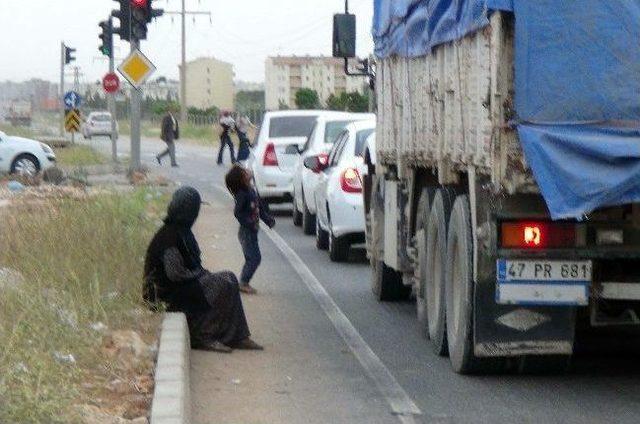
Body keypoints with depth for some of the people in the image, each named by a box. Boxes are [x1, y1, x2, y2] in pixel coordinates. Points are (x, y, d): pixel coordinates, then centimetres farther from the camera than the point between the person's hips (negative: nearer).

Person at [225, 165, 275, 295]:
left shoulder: (251, 191, 7)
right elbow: (237, 212, -24)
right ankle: (244, 283, 4)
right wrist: (250, 224, -24)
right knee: (254, 258, -6)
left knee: (252, 258, 14)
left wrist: (268, 219, 5)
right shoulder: (242, 194, -20)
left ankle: (244, 282, 22)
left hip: (252, 231, 9)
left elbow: (260, 208, 16)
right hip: (247, 231, -9)